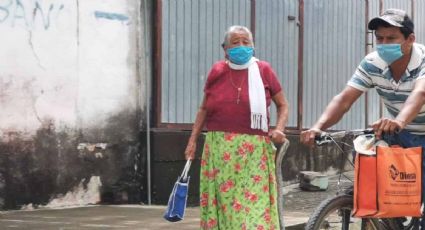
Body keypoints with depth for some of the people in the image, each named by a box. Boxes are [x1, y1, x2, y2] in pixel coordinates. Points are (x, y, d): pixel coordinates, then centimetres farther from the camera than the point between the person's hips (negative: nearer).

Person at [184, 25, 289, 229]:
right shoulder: (217, 71, 8)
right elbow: (204, 108, 18)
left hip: (253, 150, -2)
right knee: (221, 202, 1)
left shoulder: (263, 70, 4)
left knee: (254, 203, -7)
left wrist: (279, 129, -5)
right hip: (219, 150, 2)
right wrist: (193, 140, 12)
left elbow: (283, 105, 12)